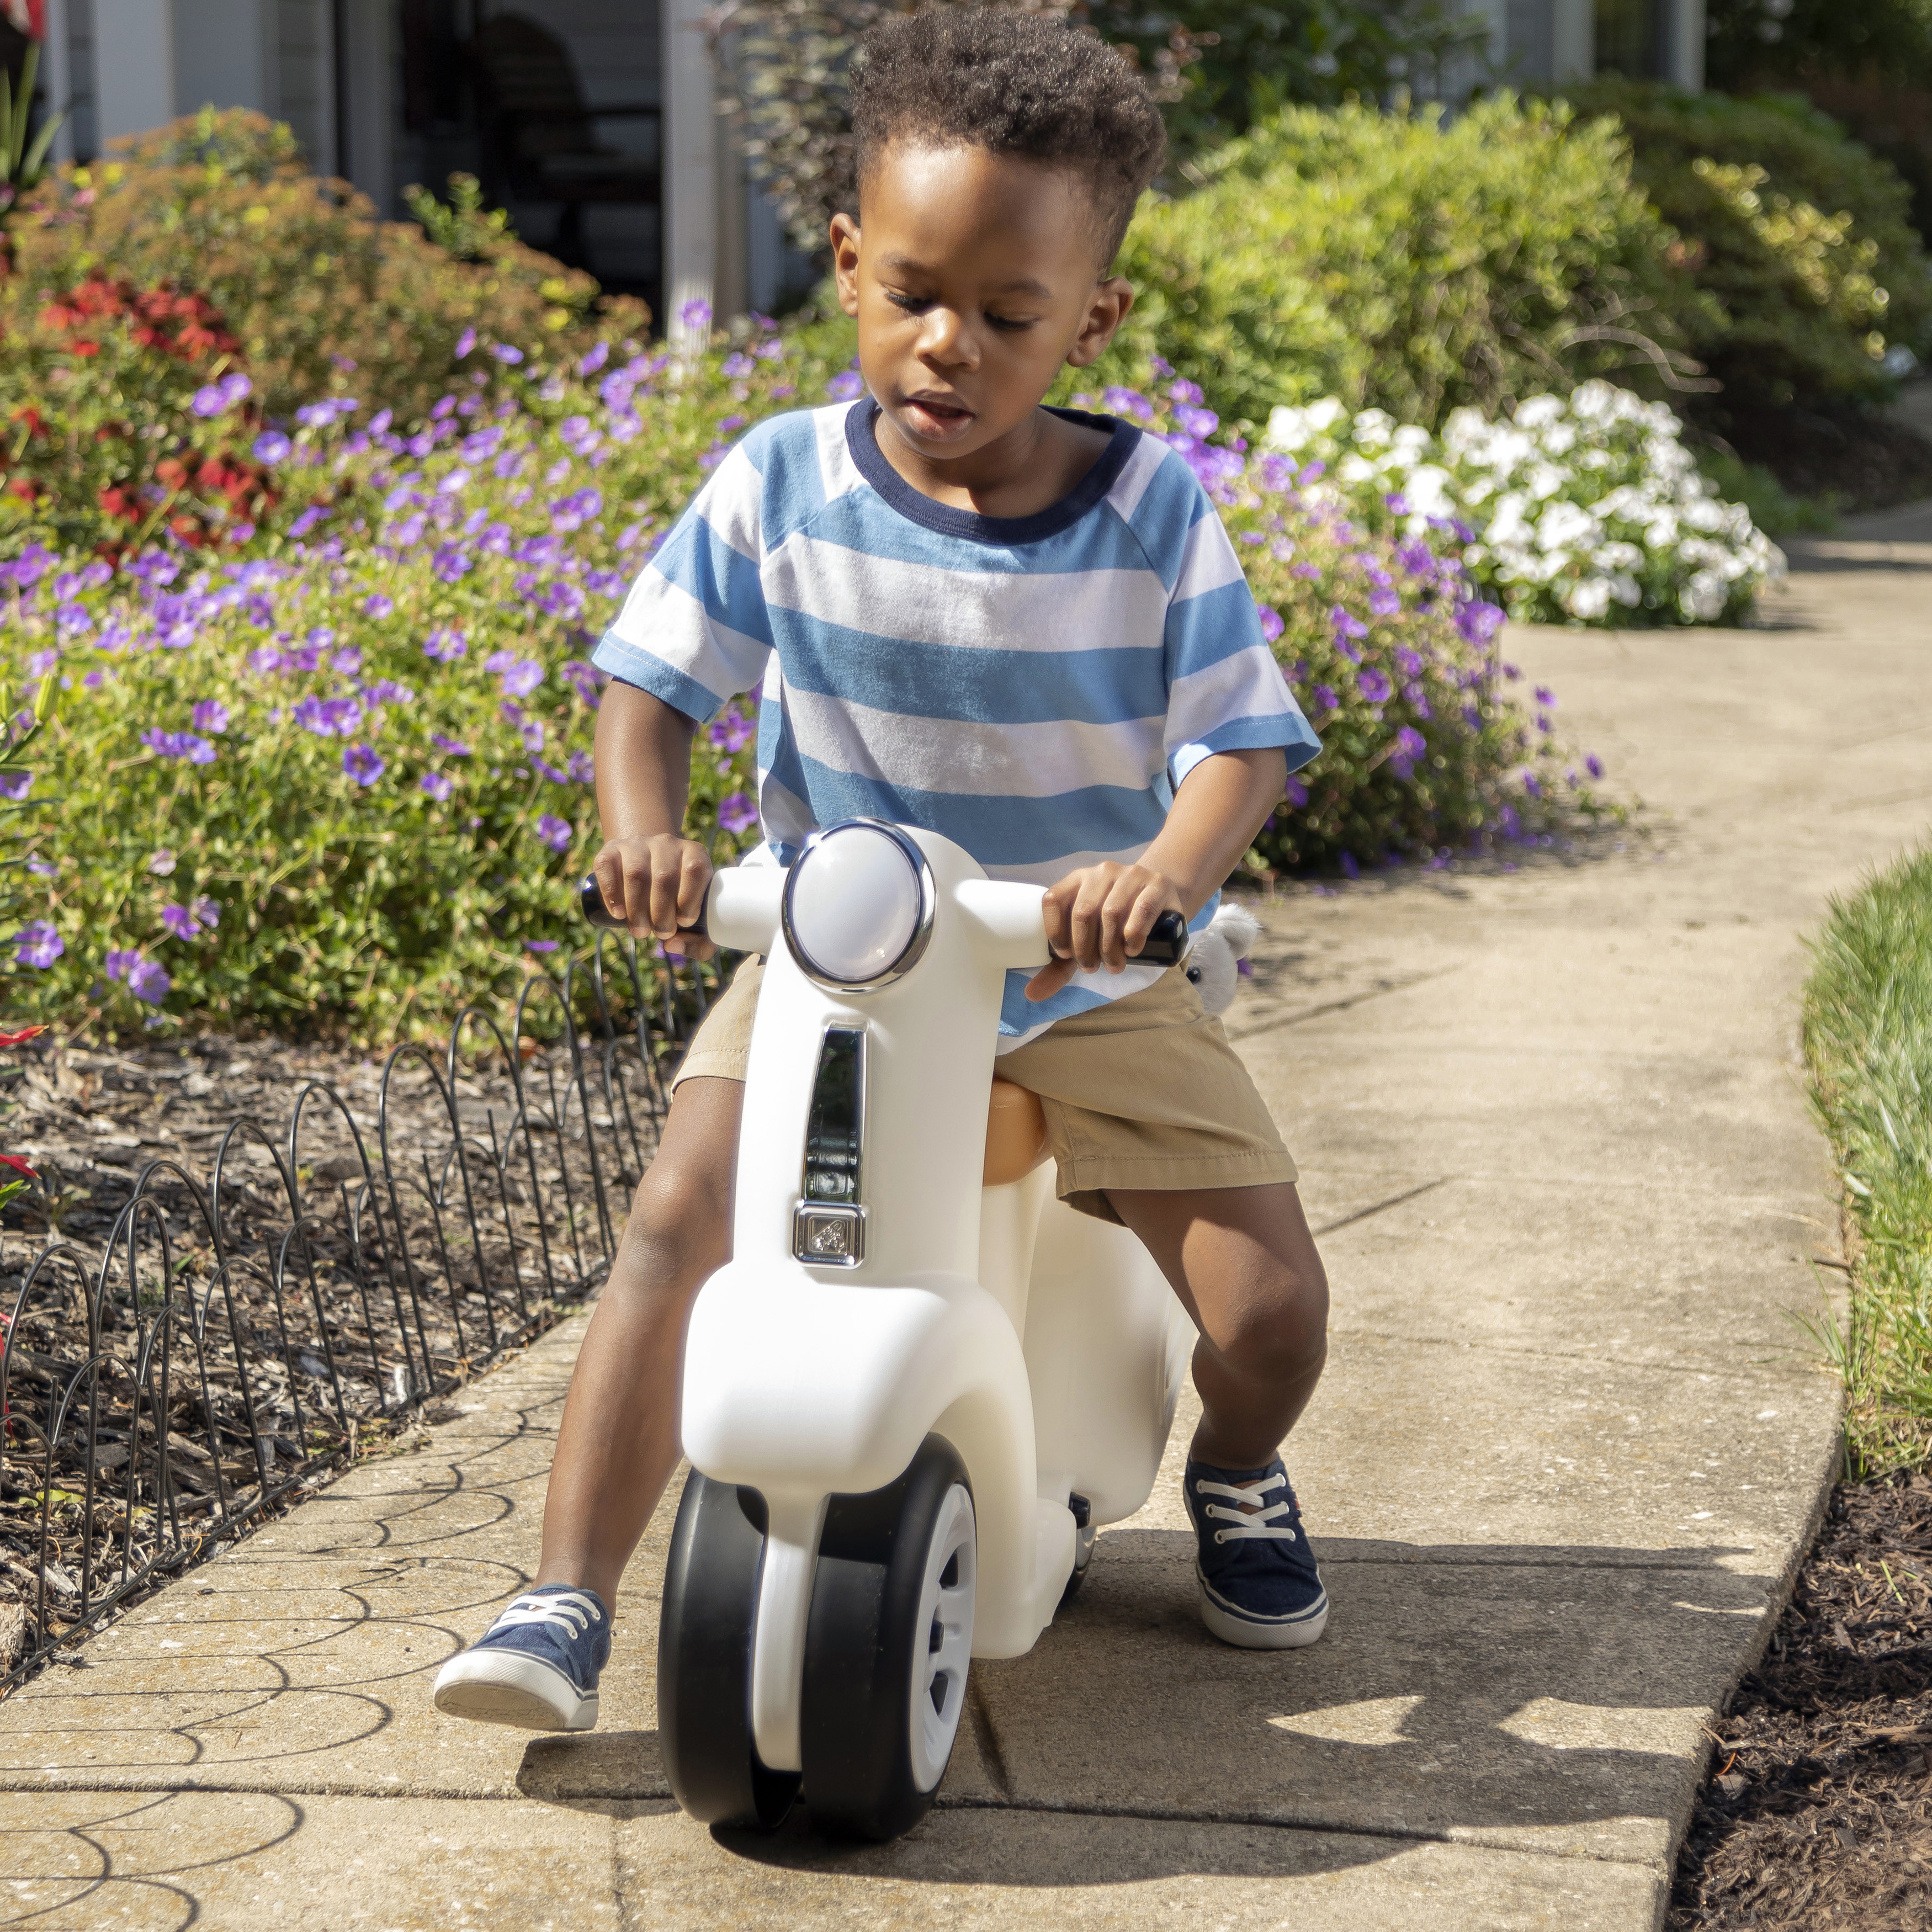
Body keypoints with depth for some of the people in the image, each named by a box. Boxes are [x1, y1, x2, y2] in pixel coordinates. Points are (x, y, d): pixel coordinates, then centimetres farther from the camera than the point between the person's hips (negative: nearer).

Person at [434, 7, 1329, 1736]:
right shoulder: (784, 484, -9)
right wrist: (643, 824, -28)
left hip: (1091, 982, 0)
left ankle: (1235, 1475, 27)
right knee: (678, 1229, -23)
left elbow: (1244, 741, -14)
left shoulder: (1152, 511, -10)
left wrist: (1169, 868, -36)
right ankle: (566, 1608, -17)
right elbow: (655, 678, -6)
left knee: (1270, 1305, -9)